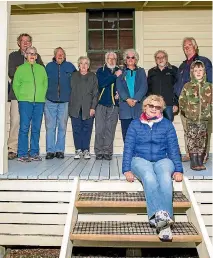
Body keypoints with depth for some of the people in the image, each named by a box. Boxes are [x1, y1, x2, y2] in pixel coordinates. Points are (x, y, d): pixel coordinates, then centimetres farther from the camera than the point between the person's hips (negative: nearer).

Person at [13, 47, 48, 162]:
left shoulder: (41, 69, 15)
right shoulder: (21, 68, 9)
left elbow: (45, 84, 14)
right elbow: (15, 85, 7)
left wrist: (42, 96, 3)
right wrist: (21, 98, -2)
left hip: (39, 102, 3)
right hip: (25, 102, -2)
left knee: (36, 128, 4)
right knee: (24, 128, -5)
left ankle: (34, 153, 11)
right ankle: (22, 154, 0)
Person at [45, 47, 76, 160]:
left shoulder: (70, 66, 7)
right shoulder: (49, 66, 9)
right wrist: (45, 95, 3)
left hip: (64, 102, 0)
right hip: (50, 101, 0)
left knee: (62, 127, 4)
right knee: (50, 127, -1)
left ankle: (60, 150, 12)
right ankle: (50, 150, 5)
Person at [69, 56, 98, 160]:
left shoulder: (93, 76, 10)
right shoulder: (73, 76, 14)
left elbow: (95, 93, 4)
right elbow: (70, 91, 10)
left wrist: (93, 107, -6)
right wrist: (70, 107, 1)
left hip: (88, 108, -1)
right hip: (75, 108, 1)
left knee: (87, 129, -1)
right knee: (77, 130, 0)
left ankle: (86, 150, 7)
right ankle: (78, 150, 8)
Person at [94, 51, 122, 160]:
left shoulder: (119, 71, 12)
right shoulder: (100, 71, 9)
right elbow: (101, 83, -9)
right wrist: (115, 76, -10)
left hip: (114, 104, 1)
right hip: (101, 103, -1)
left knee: (110, 130, 2)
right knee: (99, 129, -2)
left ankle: (107, 152, 8)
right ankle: (99, 152, 5)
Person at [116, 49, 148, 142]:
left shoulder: (141, 71, 15)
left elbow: (144, 87, 2)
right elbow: (119, 87, 2)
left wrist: (135, 99, -13)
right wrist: (127, 99, -14)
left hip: (138, 105, 0)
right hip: (125, 107, 0)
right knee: (126, 133, -1)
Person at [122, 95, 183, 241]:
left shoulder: (167, 125, 12)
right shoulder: (135, 125, 10)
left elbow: (173, 149, 8)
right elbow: (128, 148, 5)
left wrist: (178, 170, -2)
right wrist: (127, 170, -6)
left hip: (162, 160, 1)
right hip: (140, 160, 0)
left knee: (165, 178, -34)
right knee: (149, 177, -36)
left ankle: (163, 223, -44)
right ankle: (160, 215, -51)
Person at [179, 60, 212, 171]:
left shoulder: (209, 86, 6)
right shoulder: (187, 86, 1)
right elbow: (181, 101, 4)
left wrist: (208, 112, 3)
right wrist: (187, 111, -1)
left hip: (204, 119, 2)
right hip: (191, 119, -2)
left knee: (202, 141, 6)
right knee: (192, 140, -2)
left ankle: (200, 162, 16)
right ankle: (194, 162, 4)